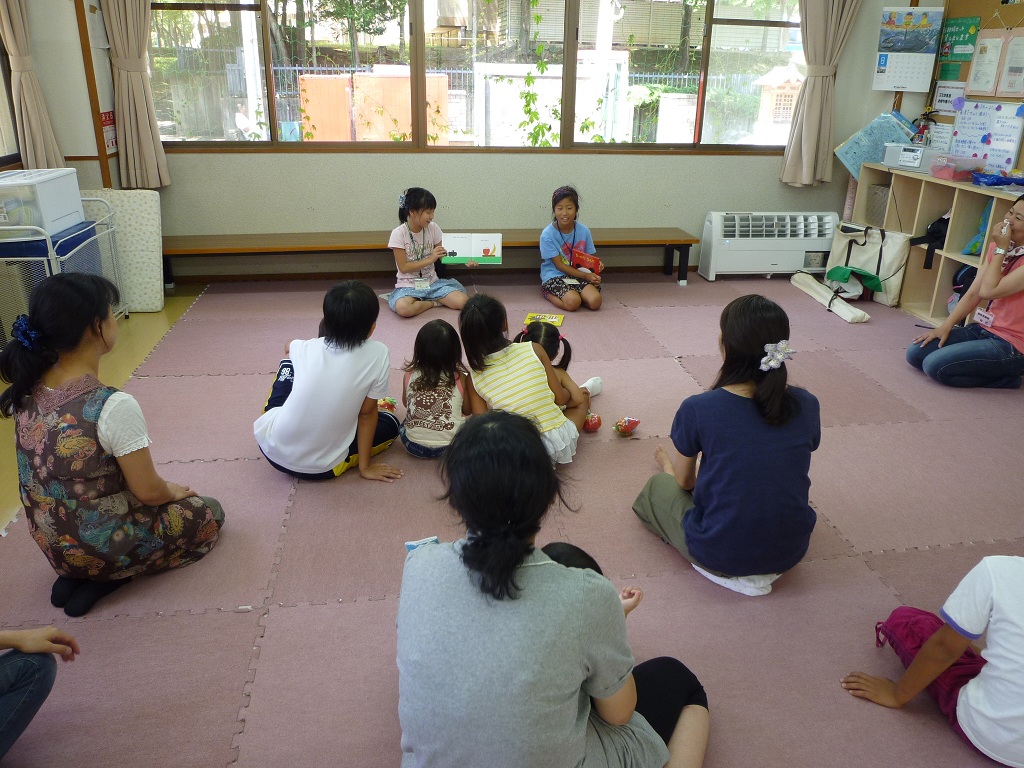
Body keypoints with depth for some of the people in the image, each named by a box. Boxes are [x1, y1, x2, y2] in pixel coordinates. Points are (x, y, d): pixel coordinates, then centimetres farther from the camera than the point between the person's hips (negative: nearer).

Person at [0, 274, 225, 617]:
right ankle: (104, 579, 3)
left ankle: (74, 574, 13)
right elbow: (148, 491, -20)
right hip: (107, 548, -7)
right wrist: (174, 491, 4)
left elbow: (68, 473, 5)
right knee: (210, 513, 16)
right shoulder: (114, 406, -30)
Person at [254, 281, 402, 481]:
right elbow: (367, 413, -6)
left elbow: (288, 347, 22)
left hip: (271, 448, 3)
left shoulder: (308, 348, -4)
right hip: (320, 468, -3)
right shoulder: (377, 354, -15)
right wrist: (365, 467, 3)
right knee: (390, 423, 21)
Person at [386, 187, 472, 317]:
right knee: (403, 308, -37)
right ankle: (434, 302, -7)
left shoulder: (433, 228, -2)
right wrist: (430, 259, -22)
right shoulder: (399, 233, -13)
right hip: (409, 286, -3)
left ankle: (423, 300, 3)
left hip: (432, 282, 3)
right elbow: (403, 267, -14)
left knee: (462, 301, -20)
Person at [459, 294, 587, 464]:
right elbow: (561, 398, -1)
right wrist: (571, 392, 23)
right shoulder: (534, 350, -10)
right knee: (581, 398, 27)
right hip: (558, 443, -1)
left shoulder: (474, 377, -7)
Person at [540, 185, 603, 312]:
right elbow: (559, 265, -12)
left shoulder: (584, 231, -3)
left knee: (595, 301, -24)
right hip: (554, 276, -3)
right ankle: (549, 294, 0)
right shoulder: (547, 235, -13)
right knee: (573, 302, -30)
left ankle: (571, 293, 3)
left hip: (579, 274, 3)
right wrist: (585, 275, -20)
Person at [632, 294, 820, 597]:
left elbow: (684, 481, -1)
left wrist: (666, 463, 25)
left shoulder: (697, 409, -19)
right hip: (791, 551, 4)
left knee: (658, 486, 24)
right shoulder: (806, 405, -10)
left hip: (719, 553, -3)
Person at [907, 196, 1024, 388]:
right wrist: (946, 326, -3)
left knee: (935, 365, -23)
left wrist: (1000, 249, -18)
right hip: (983, 329, 8)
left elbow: (988, 291, -26)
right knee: (915, 353, -3)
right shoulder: (997, 247, 7)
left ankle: (1004, 379, -2)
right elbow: (973, 293, 7)